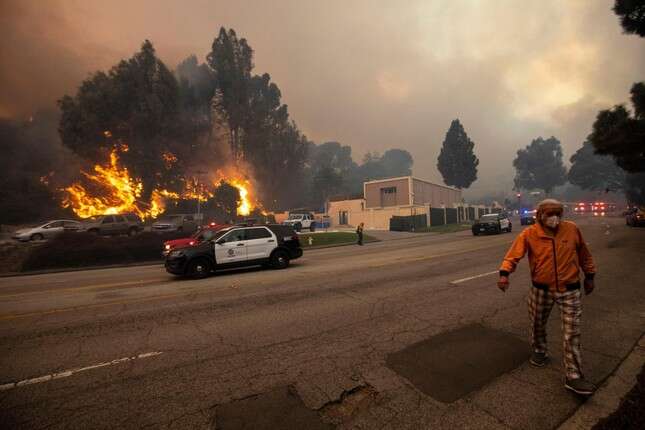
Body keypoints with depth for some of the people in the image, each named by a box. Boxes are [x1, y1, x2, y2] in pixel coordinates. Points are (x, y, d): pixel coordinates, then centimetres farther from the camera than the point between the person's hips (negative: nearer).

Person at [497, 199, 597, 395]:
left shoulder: (572, 229, -6)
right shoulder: (529, 234, -12)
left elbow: (584, 254, 9)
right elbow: (513, 255, -18)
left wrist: (589, 276, 15)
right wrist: (504, 273, -34)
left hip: (569, 290, 1)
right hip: (541, 289, 0)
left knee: (572, 332, 1)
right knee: (538, 325, 17)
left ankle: (573, 376, 11)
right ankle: (539, 352, 44)